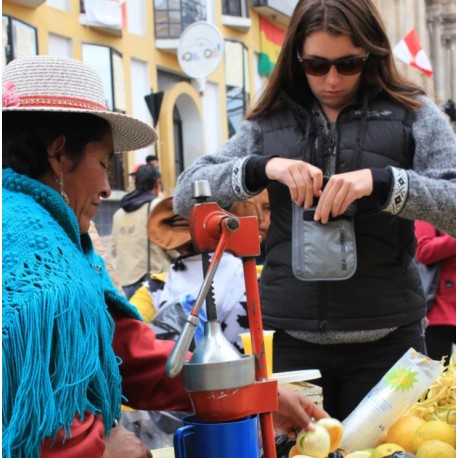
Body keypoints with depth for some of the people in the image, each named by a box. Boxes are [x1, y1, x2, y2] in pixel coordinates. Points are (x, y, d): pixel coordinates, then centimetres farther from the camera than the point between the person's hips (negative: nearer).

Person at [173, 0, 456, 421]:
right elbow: (185, 195, 3)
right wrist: (261, 168, -14)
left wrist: (382, 181, -22)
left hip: (385, 338, -1)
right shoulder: (270, 122, 8)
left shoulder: (411, 114, 3)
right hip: (295, 339, 1)